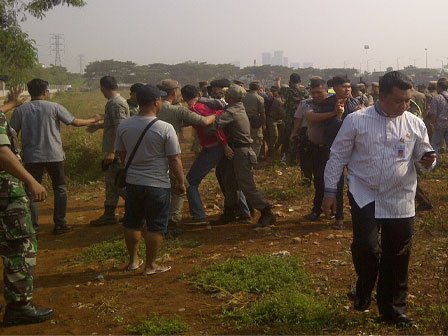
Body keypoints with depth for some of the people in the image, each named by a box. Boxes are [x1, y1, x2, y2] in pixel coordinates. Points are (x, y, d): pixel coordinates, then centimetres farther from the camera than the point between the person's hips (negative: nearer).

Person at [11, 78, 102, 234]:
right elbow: (75, 122, 0)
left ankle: (33, 227, 5)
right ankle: (60, 224, 16)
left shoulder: (20, 110, 0)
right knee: (60, 189, 14)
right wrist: (94, 119, 17)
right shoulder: (54, 107, -4)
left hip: (31, 157, 1)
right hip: (54, 156, -1)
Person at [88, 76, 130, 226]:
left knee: (117, 183, -6)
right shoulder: (118, 101, 15)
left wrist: (112, 151, -25)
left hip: (117, 151, -10)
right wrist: (99, 125, 43)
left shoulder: (115, 104, -17)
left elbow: (119, 128, -24)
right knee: (111, 182, 13)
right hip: (116, 150, 10)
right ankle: (109, 215, 20)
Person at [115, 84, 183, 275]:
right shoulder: (165, 129, -16)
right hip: (157, 184, -5)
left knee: (132, 222, 18)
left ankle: (133, 260, 32)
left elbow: (121, 154, 11)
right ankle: (150, 266, 15)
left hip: (132, 182, 5)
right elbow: (174, 160, -12)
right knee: (155, 226, 7)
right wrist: (180, 182, 1)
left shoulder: (124, 126, -1)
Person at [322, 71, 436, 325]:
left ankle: (392, 308, 28)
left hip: (401, 201, 3)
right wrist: (330, 191, 2)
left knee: (398, 256, 8)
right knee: (366, 246, -17)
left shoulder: (415, 125, 4)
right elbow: (338, 156, 2)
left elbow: (424, 156, 14)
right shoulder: (357, 121, -3)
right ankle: (364, 292, 15)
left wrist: (427, 161, -11)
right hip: (365, 196, -2)